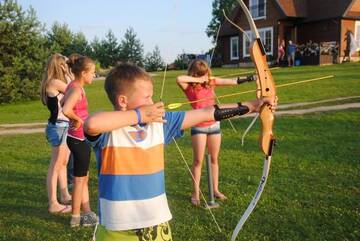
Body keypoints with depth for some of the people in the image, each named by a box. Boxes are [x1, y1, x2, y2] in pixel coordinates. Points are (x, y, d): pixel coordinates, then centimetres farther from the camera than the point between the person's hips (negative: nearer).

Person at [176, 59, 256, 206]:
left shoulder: (211, 82, 2)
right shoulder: (189, 87, -10)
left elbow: (232, 81, -2)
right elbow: (179, 79, -31)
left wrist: (249, 78, -11)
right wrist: (197, 80, -22)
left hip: (214, 124, 5)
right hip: (199, 127, -4)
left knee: (214, 159, 13)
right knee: (198, 160, 2)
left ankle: (215, 190, 25)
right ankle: (196, 193, 14)